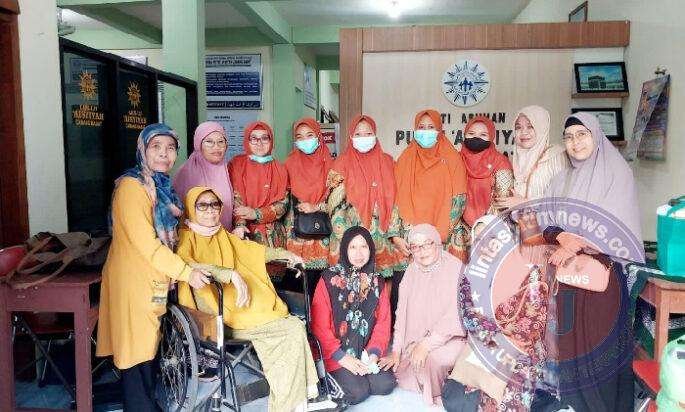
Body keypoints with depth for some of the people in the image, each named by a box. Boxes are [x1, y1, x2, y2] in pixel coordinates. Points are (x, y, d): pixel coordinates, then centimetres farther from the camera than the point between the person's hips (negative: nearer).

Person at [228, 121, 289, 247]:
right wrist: (240, 224, -25)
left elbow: (282, 204, -1)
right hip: (247, 232, -2)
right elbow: (235, 198, -9)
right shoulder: (236, 164, 2)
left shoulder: (280, 170, 7)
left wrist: (257, 214, -16)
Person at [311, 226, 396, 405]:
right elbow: (319, 325, -9)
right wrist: (342, 357, -15)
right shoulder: (329, 279, -7)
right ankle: (332, 379, 6)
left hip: (367, 352, 4)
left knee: (386, 384, -17)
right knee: (358, 391, -21)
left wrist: (374, 353, -12)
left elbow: (383, 323, 3)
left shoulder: (378, 282, 6)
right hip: (336, 354, -4)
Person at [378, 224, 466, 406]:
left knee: (430, 359, -32)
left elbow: (455, 316, -21)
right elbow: (402, 314, 5)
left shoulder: (455, 269, -15)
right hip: (415, 342, 6)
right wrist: (396, 351, -1)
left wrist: (427, 344, -22)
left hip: (450, 339, -5)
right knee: (404, 381, -7)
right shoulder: (412, 271, 5)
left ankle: (435, 403, -4)